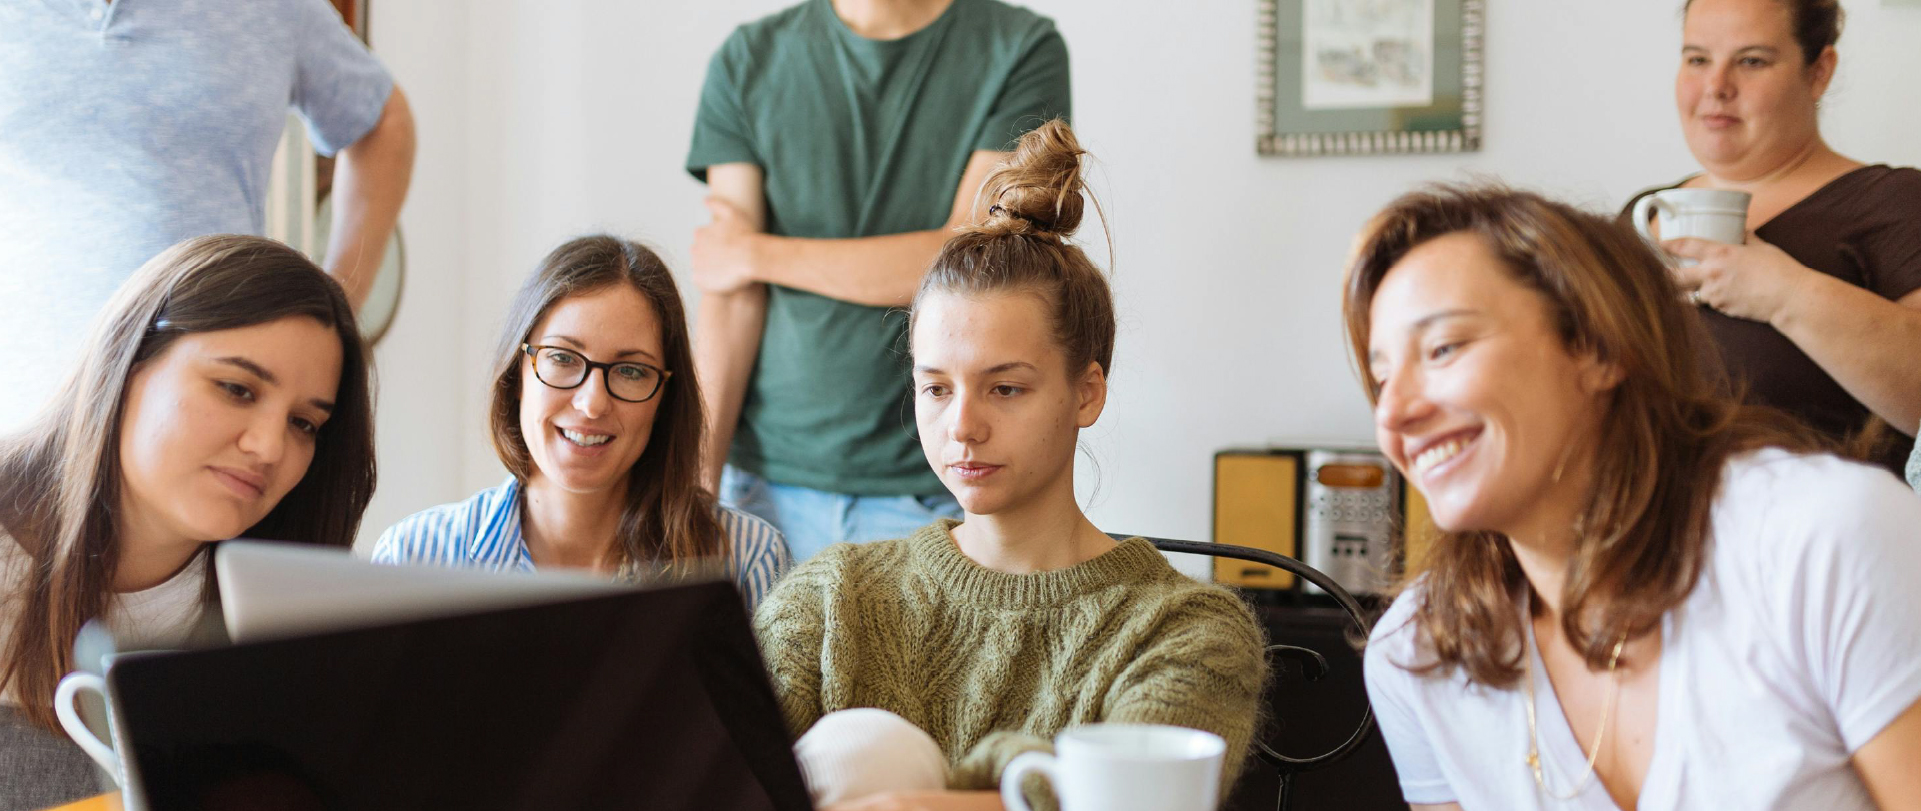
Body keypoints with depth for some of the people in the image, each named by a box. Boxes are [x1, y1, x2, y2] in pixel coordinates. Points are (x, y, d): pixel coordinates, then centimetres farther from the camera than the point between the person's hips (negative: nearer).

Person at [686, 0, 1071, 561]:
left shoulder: (1022, 51, -2)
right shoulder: (746, 62, 6)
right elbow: (731, 300, 1)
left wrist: (758, 255, -2)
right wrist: (698, 481, -8)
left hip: (936, 492, -2)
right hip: (771, 483, 2)